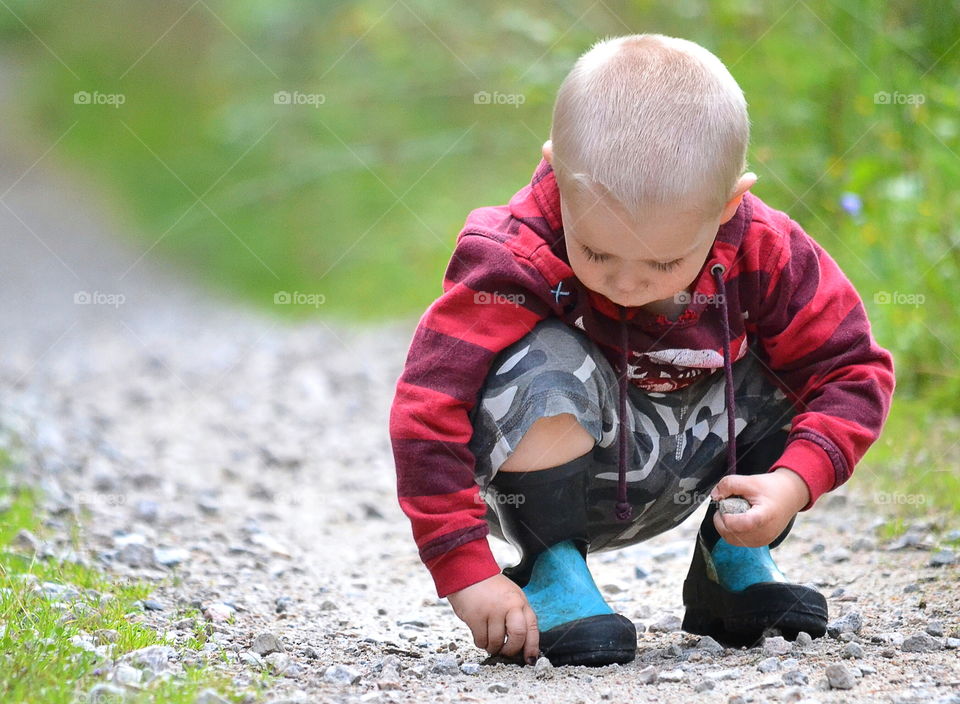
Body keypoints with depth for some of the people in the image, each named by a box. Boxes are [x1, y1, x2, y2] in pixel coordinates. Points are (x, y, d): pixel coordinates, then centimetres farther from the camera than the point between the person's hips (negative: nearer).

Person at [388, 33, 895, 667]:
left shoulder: (765, 255, -19)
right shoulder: (518, 259, -30)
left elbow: (854, 370, -11)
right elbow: (429, 407, -33)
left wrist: (794, 484, -28)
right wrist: (467, 573, -36)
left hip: (676, 474, 4)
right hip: (556, 478, -4)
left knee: (804, 364, -14)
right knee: (545, 368, -35)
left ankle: (732, 565, 6)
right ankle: (552, 573, -12)